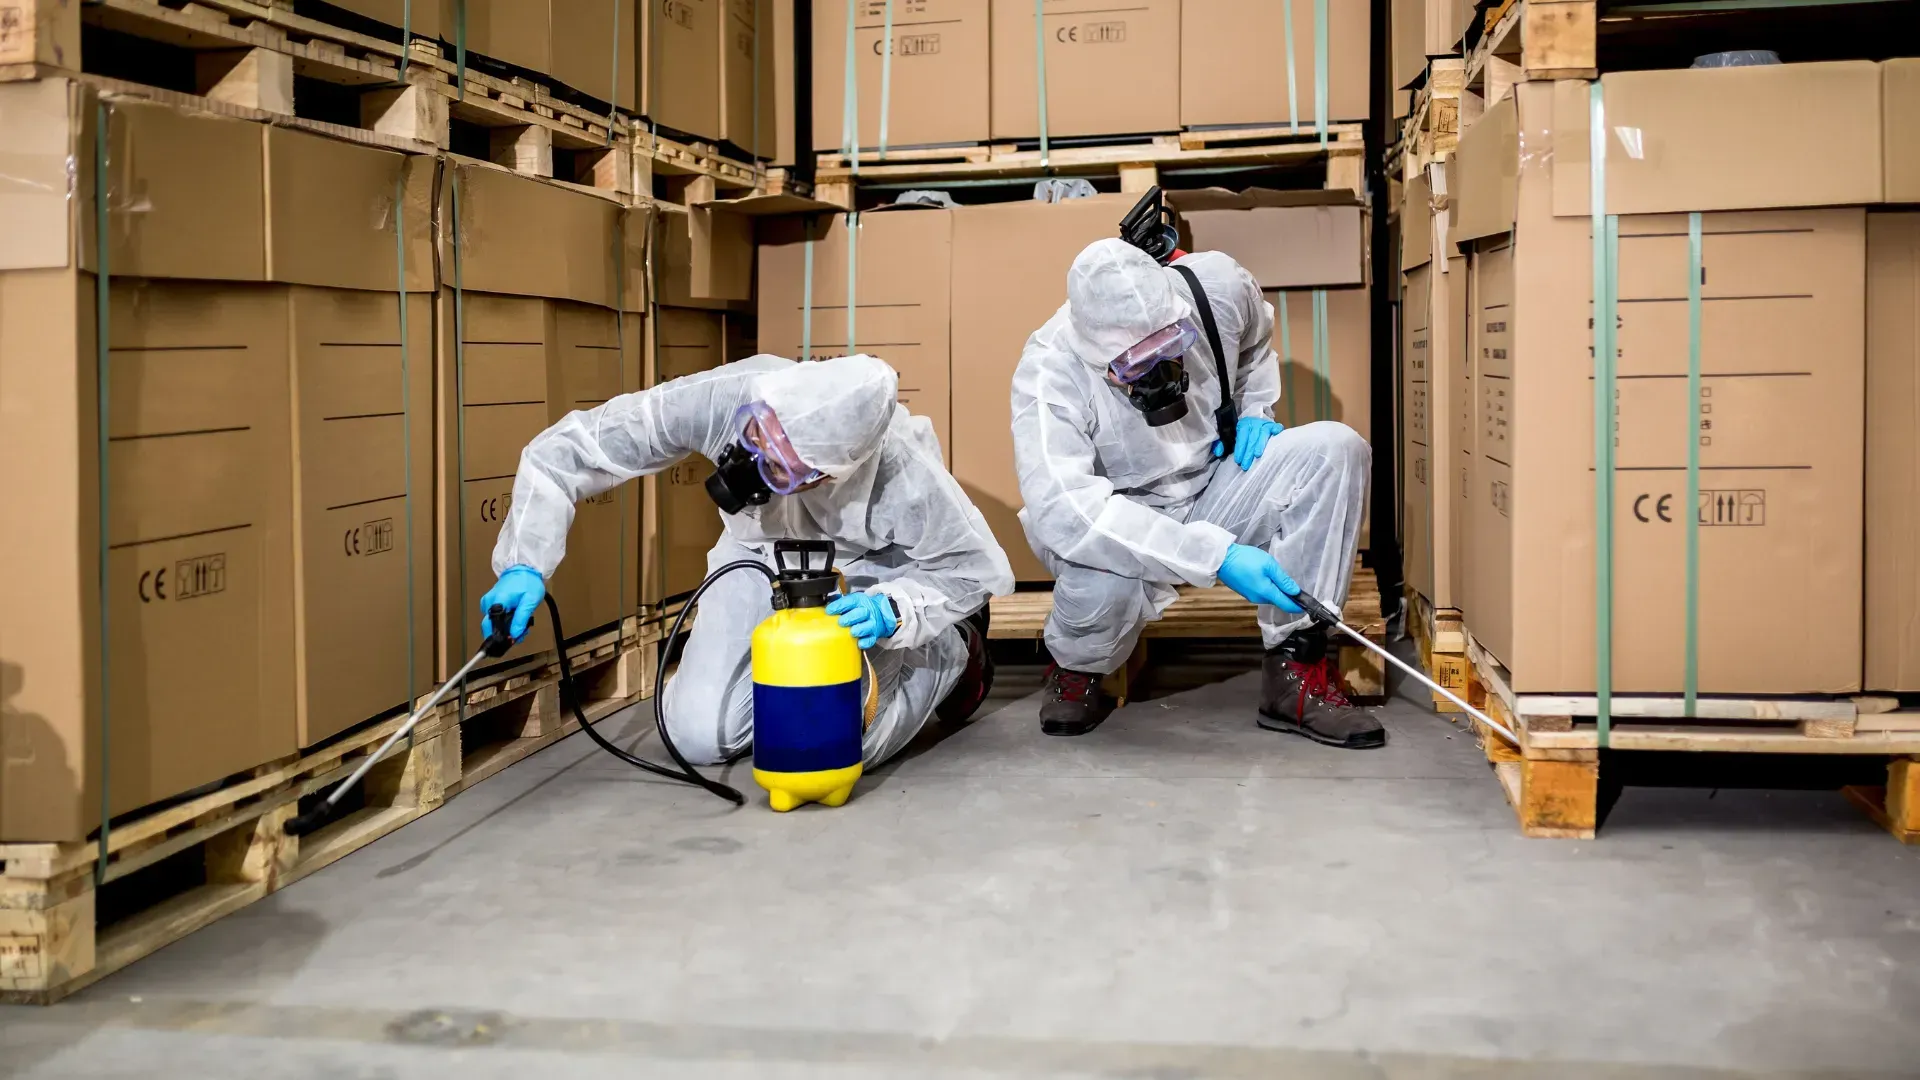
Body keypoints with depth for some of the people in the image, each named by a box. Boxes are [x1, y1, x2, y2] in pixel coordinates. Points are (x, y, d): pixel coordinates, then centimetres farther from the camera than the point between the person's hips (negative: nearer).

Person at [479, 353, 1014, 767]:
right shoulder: (719, 397, -36)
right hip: (762, 549, 3)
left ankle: (955, 649, 9)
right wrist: (525, 564, -34)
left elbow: (976, 567, -20)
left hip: (874, 567, -3)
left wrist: (891, 612, -37)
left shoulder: (903, 478, -40)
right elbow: (566, 449, -24)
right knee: (699, 739, -9)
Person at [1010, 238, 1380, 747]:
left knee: (1334, 448, -21)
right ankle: (1078, 669, -1)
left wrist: (1256, 413, -7)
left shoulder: (1218, 283, -15)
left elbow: (1256, 344, 13)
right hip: (1119, 527, -4)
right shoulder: (1050, 372, -28)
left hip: (1212, 496, 5)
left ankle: (1297, 671, -16)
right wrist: (1217, 556, -45)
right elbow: (1064, 509, -41)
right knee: (1106, 580, -40)